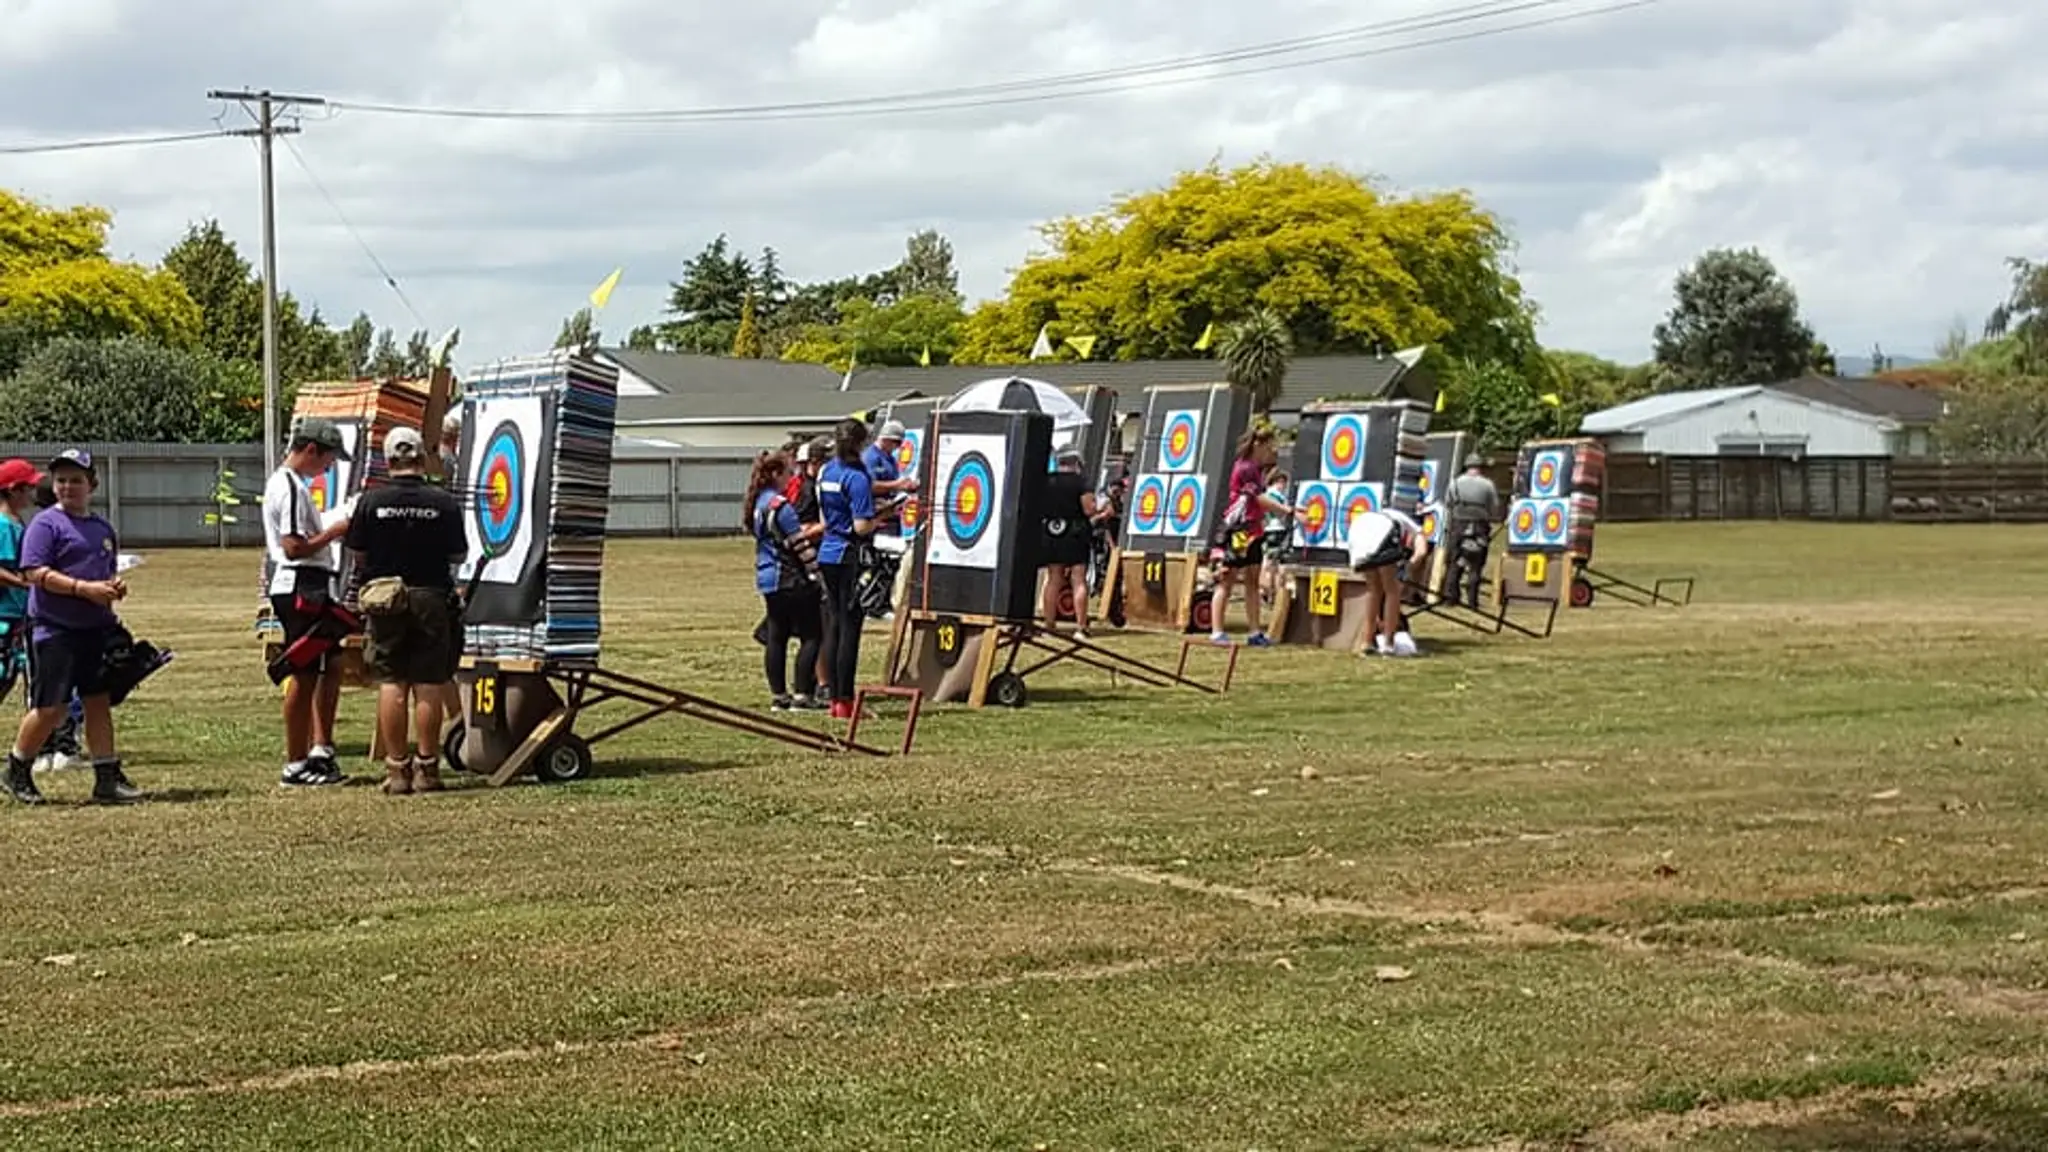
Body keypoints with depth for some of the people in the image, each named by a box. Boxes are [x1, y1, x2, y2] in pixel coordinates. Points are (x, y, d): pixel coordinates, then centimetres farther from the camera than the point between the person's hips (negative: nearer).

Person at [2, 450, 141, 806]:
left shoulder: (103, 528, 16)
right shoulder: (45, 524, -6)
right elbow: (35, 573, -16)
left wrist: (115, 587, 3)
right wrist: (85, 588, -22)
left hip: (97, 629, 6)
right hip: (54, 630, -6)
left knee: (98, 702, 5)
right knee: (50, 709, -5)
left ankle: (108, 777, 8)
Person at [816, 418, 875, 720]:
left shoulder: (825, 472, 9)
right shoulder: (856, 477, -16)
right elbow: (862, 526, -19)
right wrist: (879, 521, -1)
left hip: (827, 554, 7)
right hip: (849, 557, -7)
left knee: (833, 626, 11)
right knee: (849, 628, -3)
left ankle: (835, 699, 14)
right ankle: (845, 701, -3)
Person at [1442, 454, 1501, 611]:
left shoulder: (1455, 483, 4)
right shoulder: (1488, 485, -1)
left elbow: (1447, 508, 5)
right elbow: (1495, 511, 3)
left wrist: (1447, 529, 12)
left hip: (1458, 527, 2)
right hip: (1479, 529, -2)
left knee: (1454, 563, 10)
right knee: (1475, 566, 3)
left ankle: (1450, 595, 5)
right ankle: (1472, 601, 0)